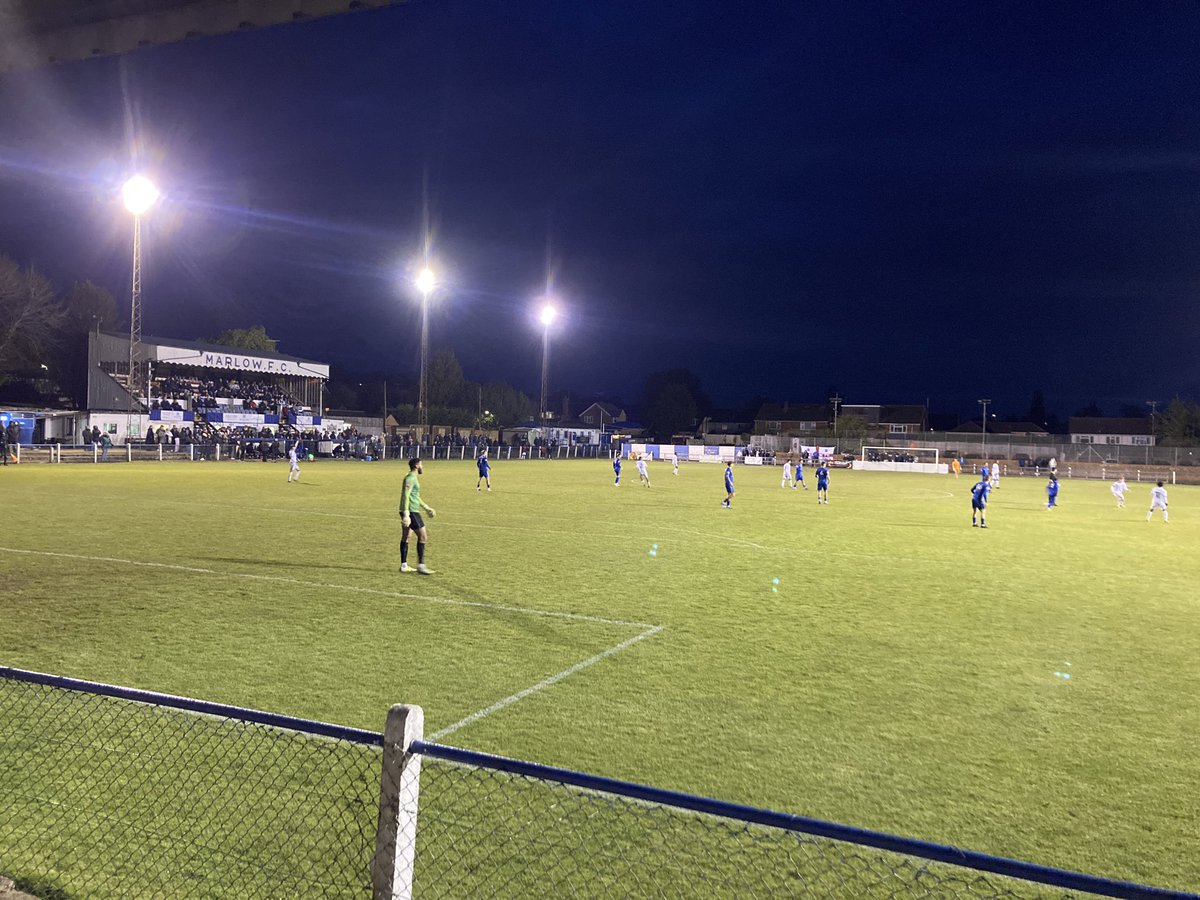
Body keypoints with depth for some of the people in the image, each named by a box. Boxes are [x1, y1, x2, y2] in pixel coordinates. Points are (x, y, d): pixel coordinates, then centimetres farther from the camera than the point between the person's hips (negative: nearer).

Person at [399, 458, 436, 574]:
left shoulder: (413, 477, 18)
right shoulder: (410, 478, -14)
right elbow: (406, 496, -22)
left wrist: (426, 507, 32)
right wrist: (406, 514, -27)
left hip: (408, 512, 11)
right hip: (411, 512, -11)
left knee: (405, 537, 12)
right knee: (423, 536, -8)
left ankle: (404, 565, 17)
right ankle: (421, 566, -7)